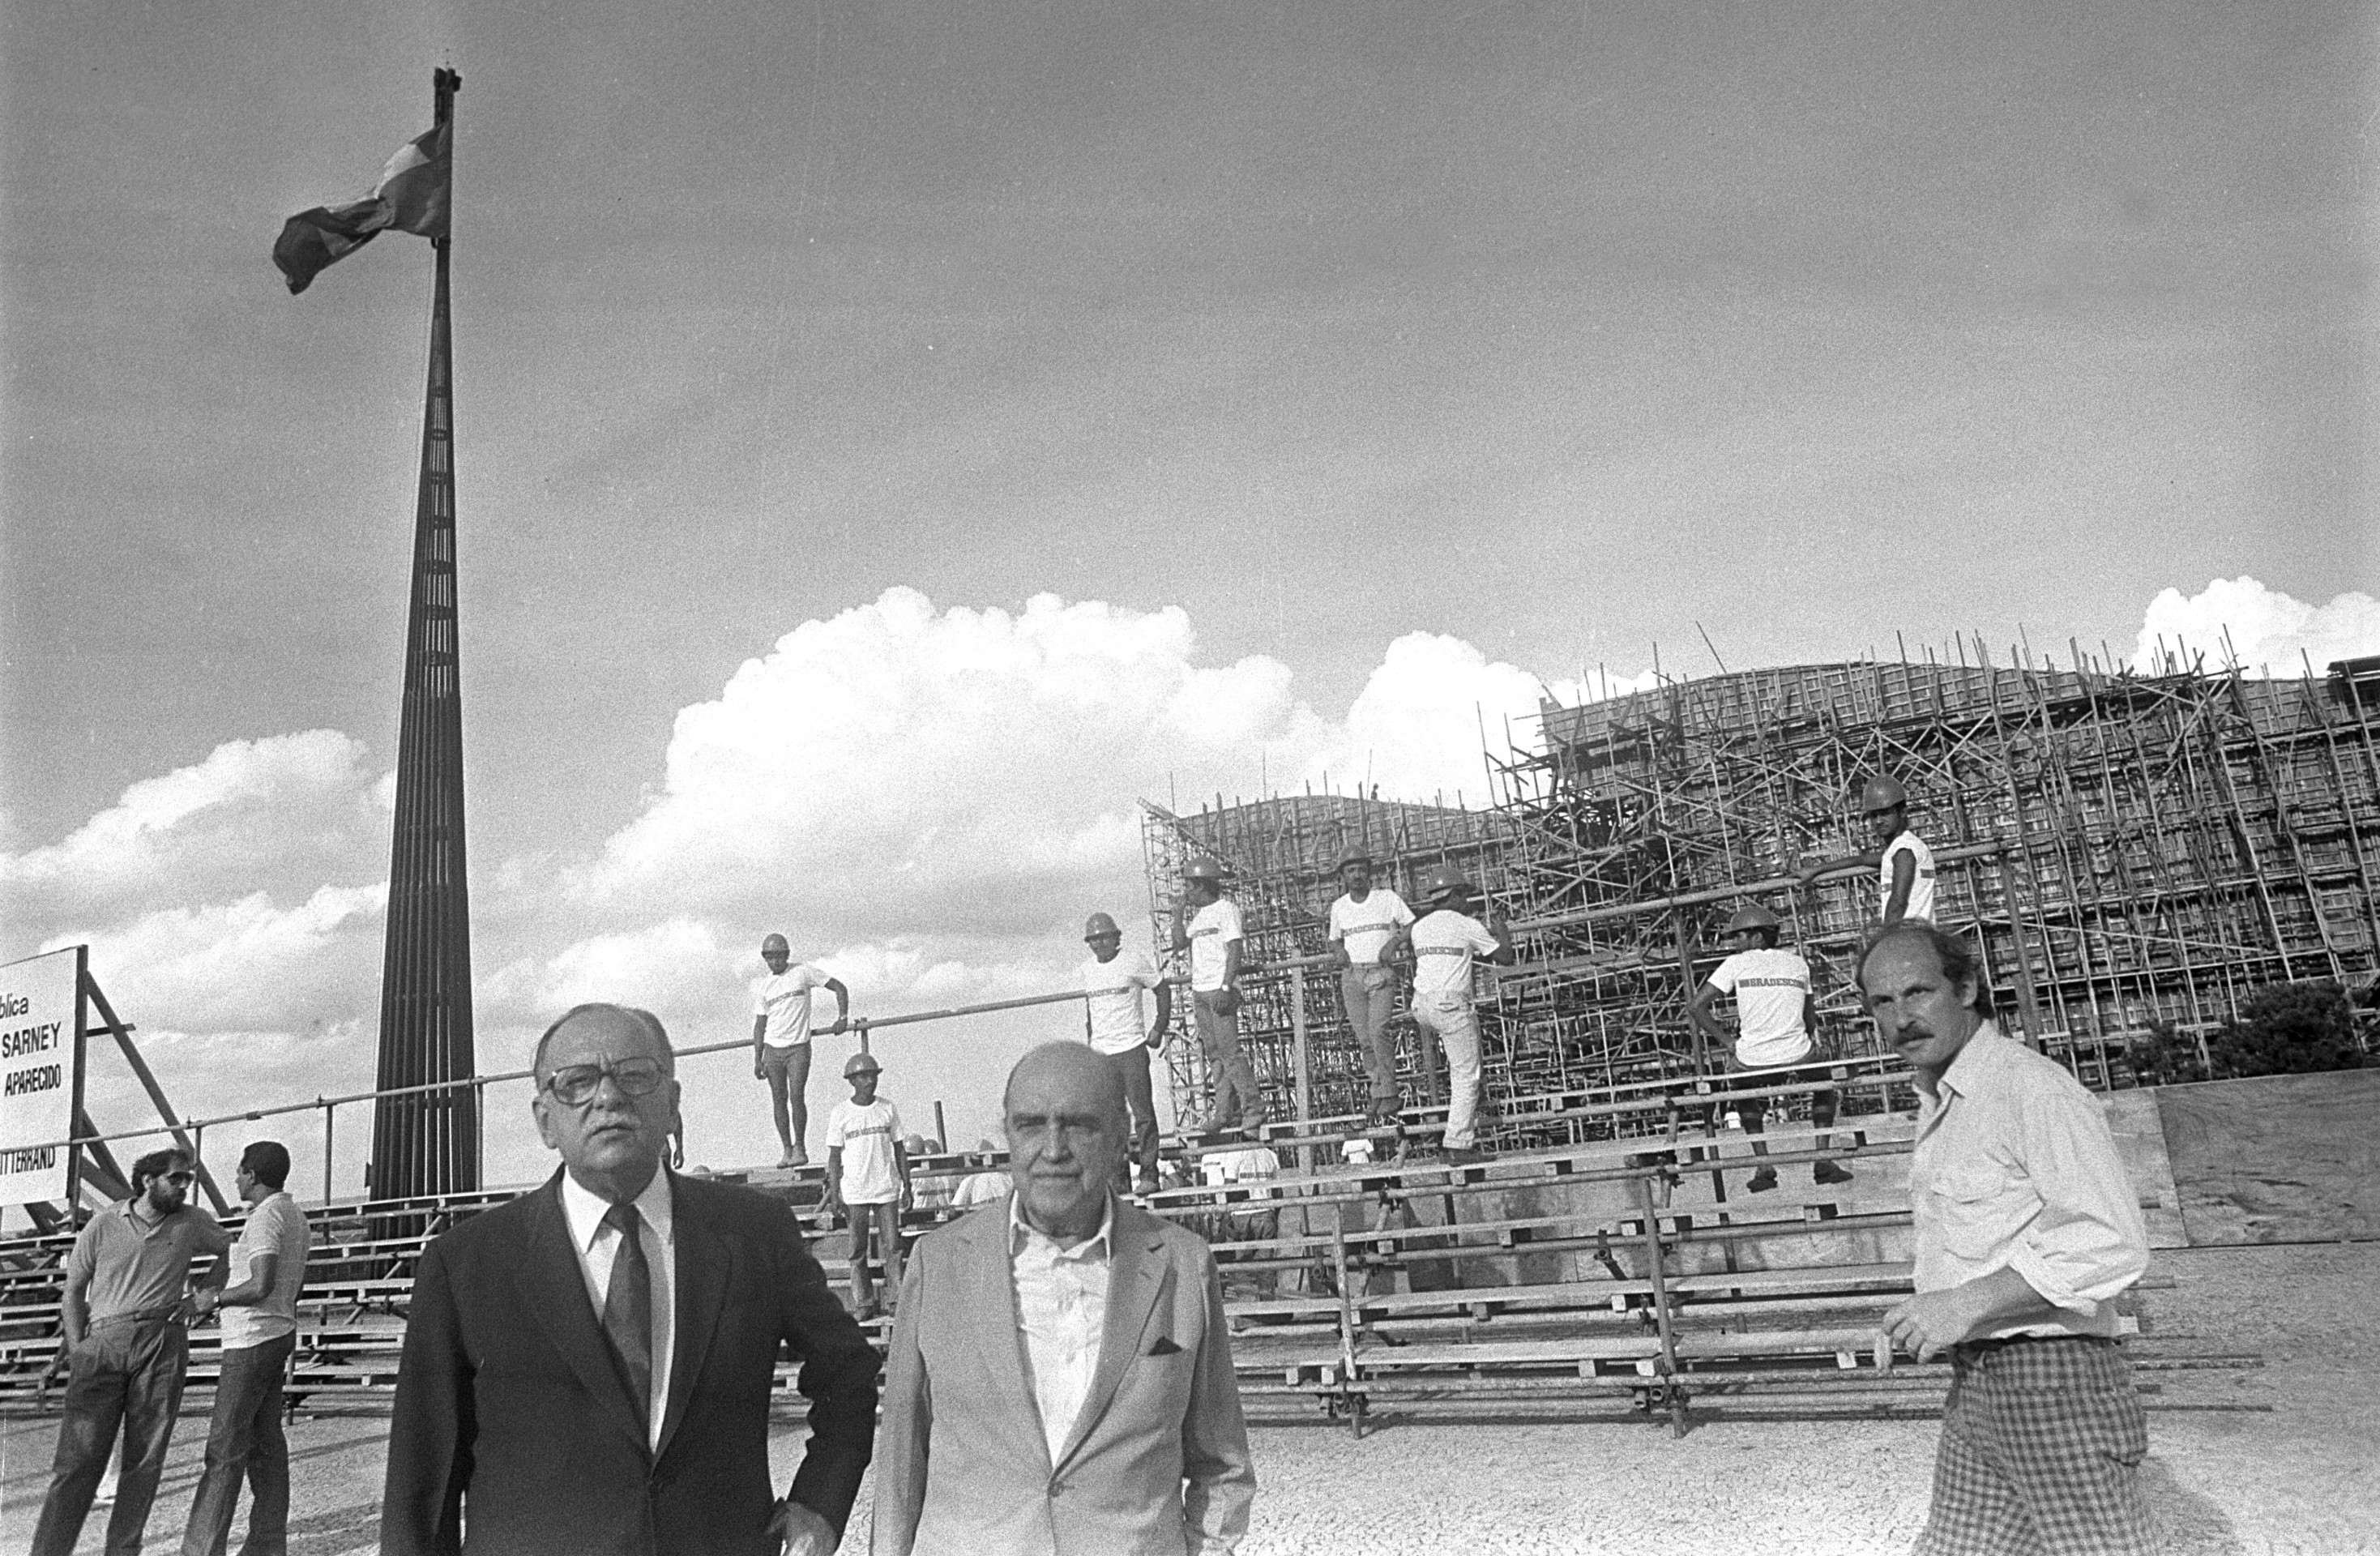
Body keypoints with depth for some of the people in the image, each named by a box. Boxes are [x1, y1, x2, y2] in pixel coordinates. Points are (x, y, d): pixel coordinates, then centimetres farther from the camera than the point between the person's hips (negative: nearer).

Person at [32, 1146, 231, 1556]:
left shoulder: (193, 1222, 7)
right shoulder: (102, 1225, 4)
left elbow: (231, 1253, 23)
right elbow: (73, 1290, 11)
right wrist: (78, 1348, 2)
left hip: (163, 1344, 1)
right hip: (103, 1342, -1)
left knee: (145, 1459, 1)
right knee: (79, 1457, -7)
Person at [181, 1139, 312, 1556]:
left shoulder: (265, 1218, -17)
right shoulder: (295, 1215, 14)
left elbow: (261, 1286, -26)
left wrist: (216, 1299, -10)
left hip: (253, 1340, -10)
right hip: (279, 1333, 10)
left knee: (225, 1447, -7)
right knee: (265, 1441, 10)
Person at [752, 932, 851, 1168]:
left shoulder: (803, 972, 0)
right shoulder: (762, 987, 10)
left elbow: (839, 988, 2)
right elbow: (760, 1024, 12)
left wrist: (842, 1018, -8)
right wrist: (757, 1059, 6)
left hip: (798, 1047, -3)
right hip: (772, 1049, 4)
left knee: (796, 1096, -12)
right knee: (778, 1099, 4)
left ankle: (800, 1147, -1)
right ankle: (786, 1149, 11)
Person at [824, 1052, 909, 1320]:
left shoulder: (888, 1108, 5)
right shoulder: (840, 1113, -1)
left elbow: (899, 1150, 10)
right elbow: (834, 1157, 2)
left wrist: (907, 1187, 7)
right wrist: (834, 1195, -2)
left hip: (887, 1188, 1)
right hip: (855, 1192, -1)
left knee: (892, 1245, -1)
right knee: (858, 1250, 3)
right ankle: (863, 1304, 9)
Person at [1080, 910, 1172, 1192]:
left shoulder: (1133, 962, -3)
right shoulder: (1087, 970, 11)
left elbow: (1162, 989, 5)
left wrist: (1159, 1028, -1)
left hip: (1131, 1048, -4)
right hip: (1100, 1053, 5)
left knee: (1143, 1112, -6)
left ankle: (1148, 1173, -1)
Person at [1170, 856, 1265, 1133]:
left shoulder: (1226, 909, -8)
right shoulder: (1197, 915, 17)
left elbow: (1236, 952, -15)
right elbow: (1179, 945, 16)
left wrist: (1225, 988, -22)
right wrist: (1178, 914, 5)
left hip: (1221, 989, -8)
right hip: (1199, 990, 8)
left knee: (1229, 1050, -12)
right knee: (1214, 1053, 8)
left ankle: (1253, 1109, -9)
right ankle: (1226, 1111, 11)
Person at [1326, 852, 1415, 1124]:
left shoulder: (1387, 898, 2)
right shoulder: (1338, 907, 13)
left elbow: (1412, 926, 4)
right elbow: (1334, 940, 23)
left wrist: (1393, 943, -12)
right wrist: (1340, 951, 1)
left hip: (1382, 972, -4)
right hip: (1352, 976, 4)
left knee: (1379, 1031, -18)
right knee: (1364, 1037, -1)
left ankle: (1387, 1096, -14)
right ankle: (1377, 1090, 11)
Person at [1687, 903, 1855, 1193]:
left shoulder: (1737, 963, 2)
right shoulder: (1797, 962, 11)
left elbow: (1696, 1007, -4)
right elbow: (1810, 1019, 16)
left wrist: (1726, 1041, 2)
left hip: (1753, 1062, -1)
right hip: (1798, 1058, 1)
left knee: (1739, 1084, 32)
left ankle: (1763, 1166, 18)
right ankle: (1823, 1162, 24)